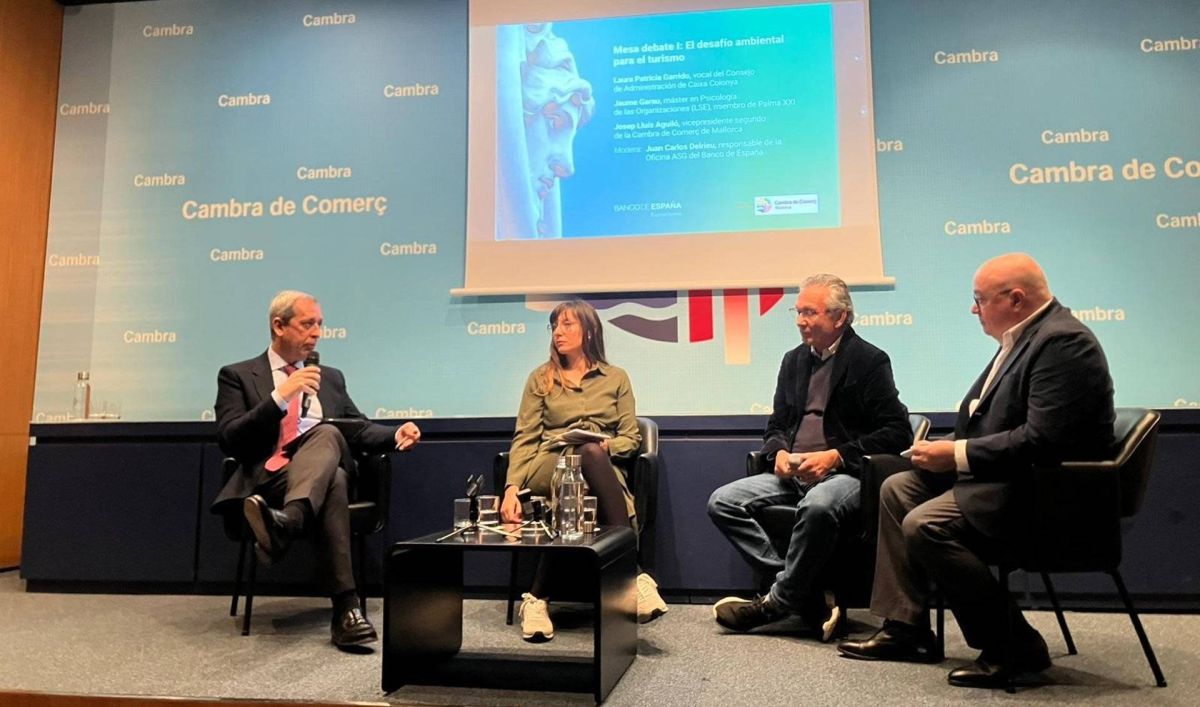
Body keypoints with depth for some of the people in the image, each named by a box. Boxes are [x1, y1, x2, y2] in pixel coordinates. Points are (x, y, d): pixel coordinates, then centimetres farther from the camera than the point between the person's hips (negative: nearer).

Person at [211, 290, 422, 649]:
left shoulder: (331, 378, 26)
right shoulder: (238, 376, 13)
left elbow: (358, 429, 24)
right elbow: (228, 440, -2)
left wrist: (395, 435, 1)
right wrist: (280, 396, -13)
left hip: (321, 476, 3)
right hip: (268, 480, -3)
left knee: (328, 433, -34)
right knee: (333, 484, -38)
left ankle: (286, 522, -55)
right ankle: (346, 608, -43)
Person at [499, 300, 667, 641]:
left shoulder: (616, 378, 17)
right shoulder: (541, 378, 16)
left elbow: (632, 437, 13)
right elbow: (524, 439, 7)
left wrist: (607, 446, -11)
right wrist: (511, 488, -9)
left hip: (602, 466, 1)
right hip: (549, 465, -1)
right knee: (591, 456, -38)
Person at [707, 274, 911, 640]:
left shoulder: (870, 360, -1)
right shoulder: (794, 361, 17)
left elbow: (897, 432, -8)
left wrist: (835, 456, -18)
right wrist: (779, 453, -4)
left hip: (844, 473, -6)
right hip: (794, 473, 7)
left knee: (818, 506, -39)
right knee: (722, 501, -14)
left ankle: (777, 602, -17)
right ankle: (807, 596, -16)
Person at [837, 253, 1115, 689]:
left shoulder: (1062, 342, -19)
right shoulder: (1025, 335, 12)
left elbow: (1041, 439, -28)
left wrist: (957, 455, -21)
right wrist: (951, 452, 0)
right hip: (1005, 472, 11)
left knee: (924, 526, -25)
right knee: (897, 489, 7)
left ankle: (1015, 646, -6)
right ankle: (905, 628, 9)